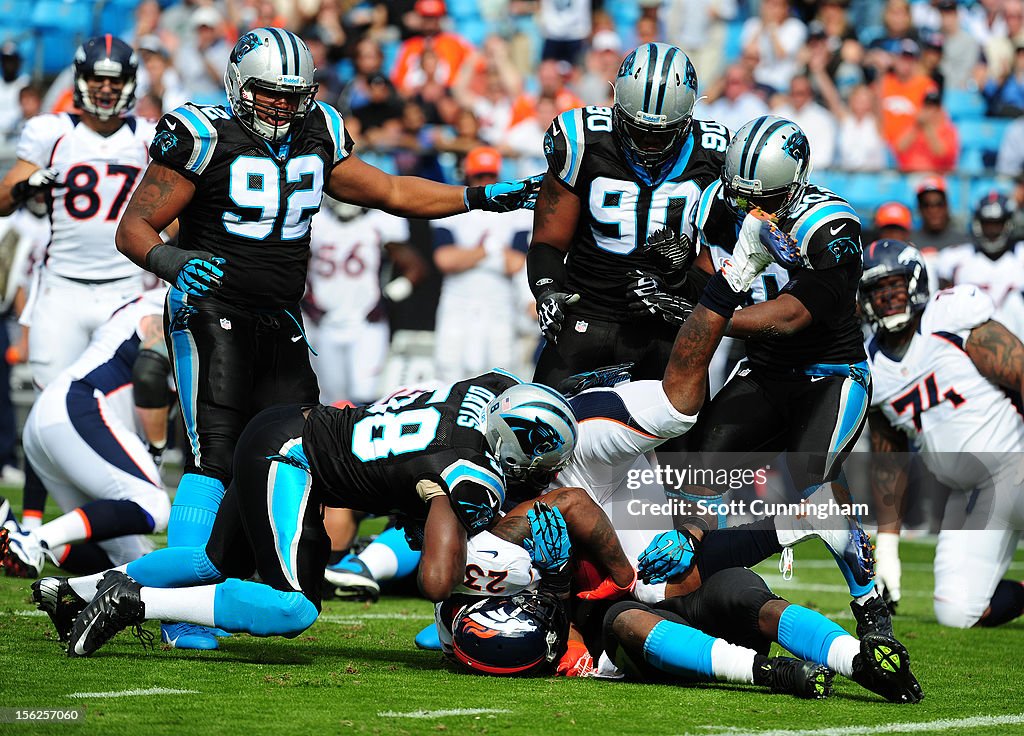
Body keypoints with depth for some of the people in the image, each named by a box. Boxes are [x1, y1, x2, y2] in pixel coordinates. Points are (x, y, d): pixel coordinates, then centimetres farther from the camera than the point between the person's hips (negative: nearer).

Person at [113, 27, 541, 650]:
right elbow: (134, 228, -9)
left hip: (280, 326, 7)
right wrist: (173, 264, -29)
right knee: (215, 456, -17)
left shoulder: (316, 137, 10)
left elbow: (391, 193, 20)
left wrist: (482, 197, 14)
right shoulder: (206, 138, -9)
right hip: (213, 314, -7)